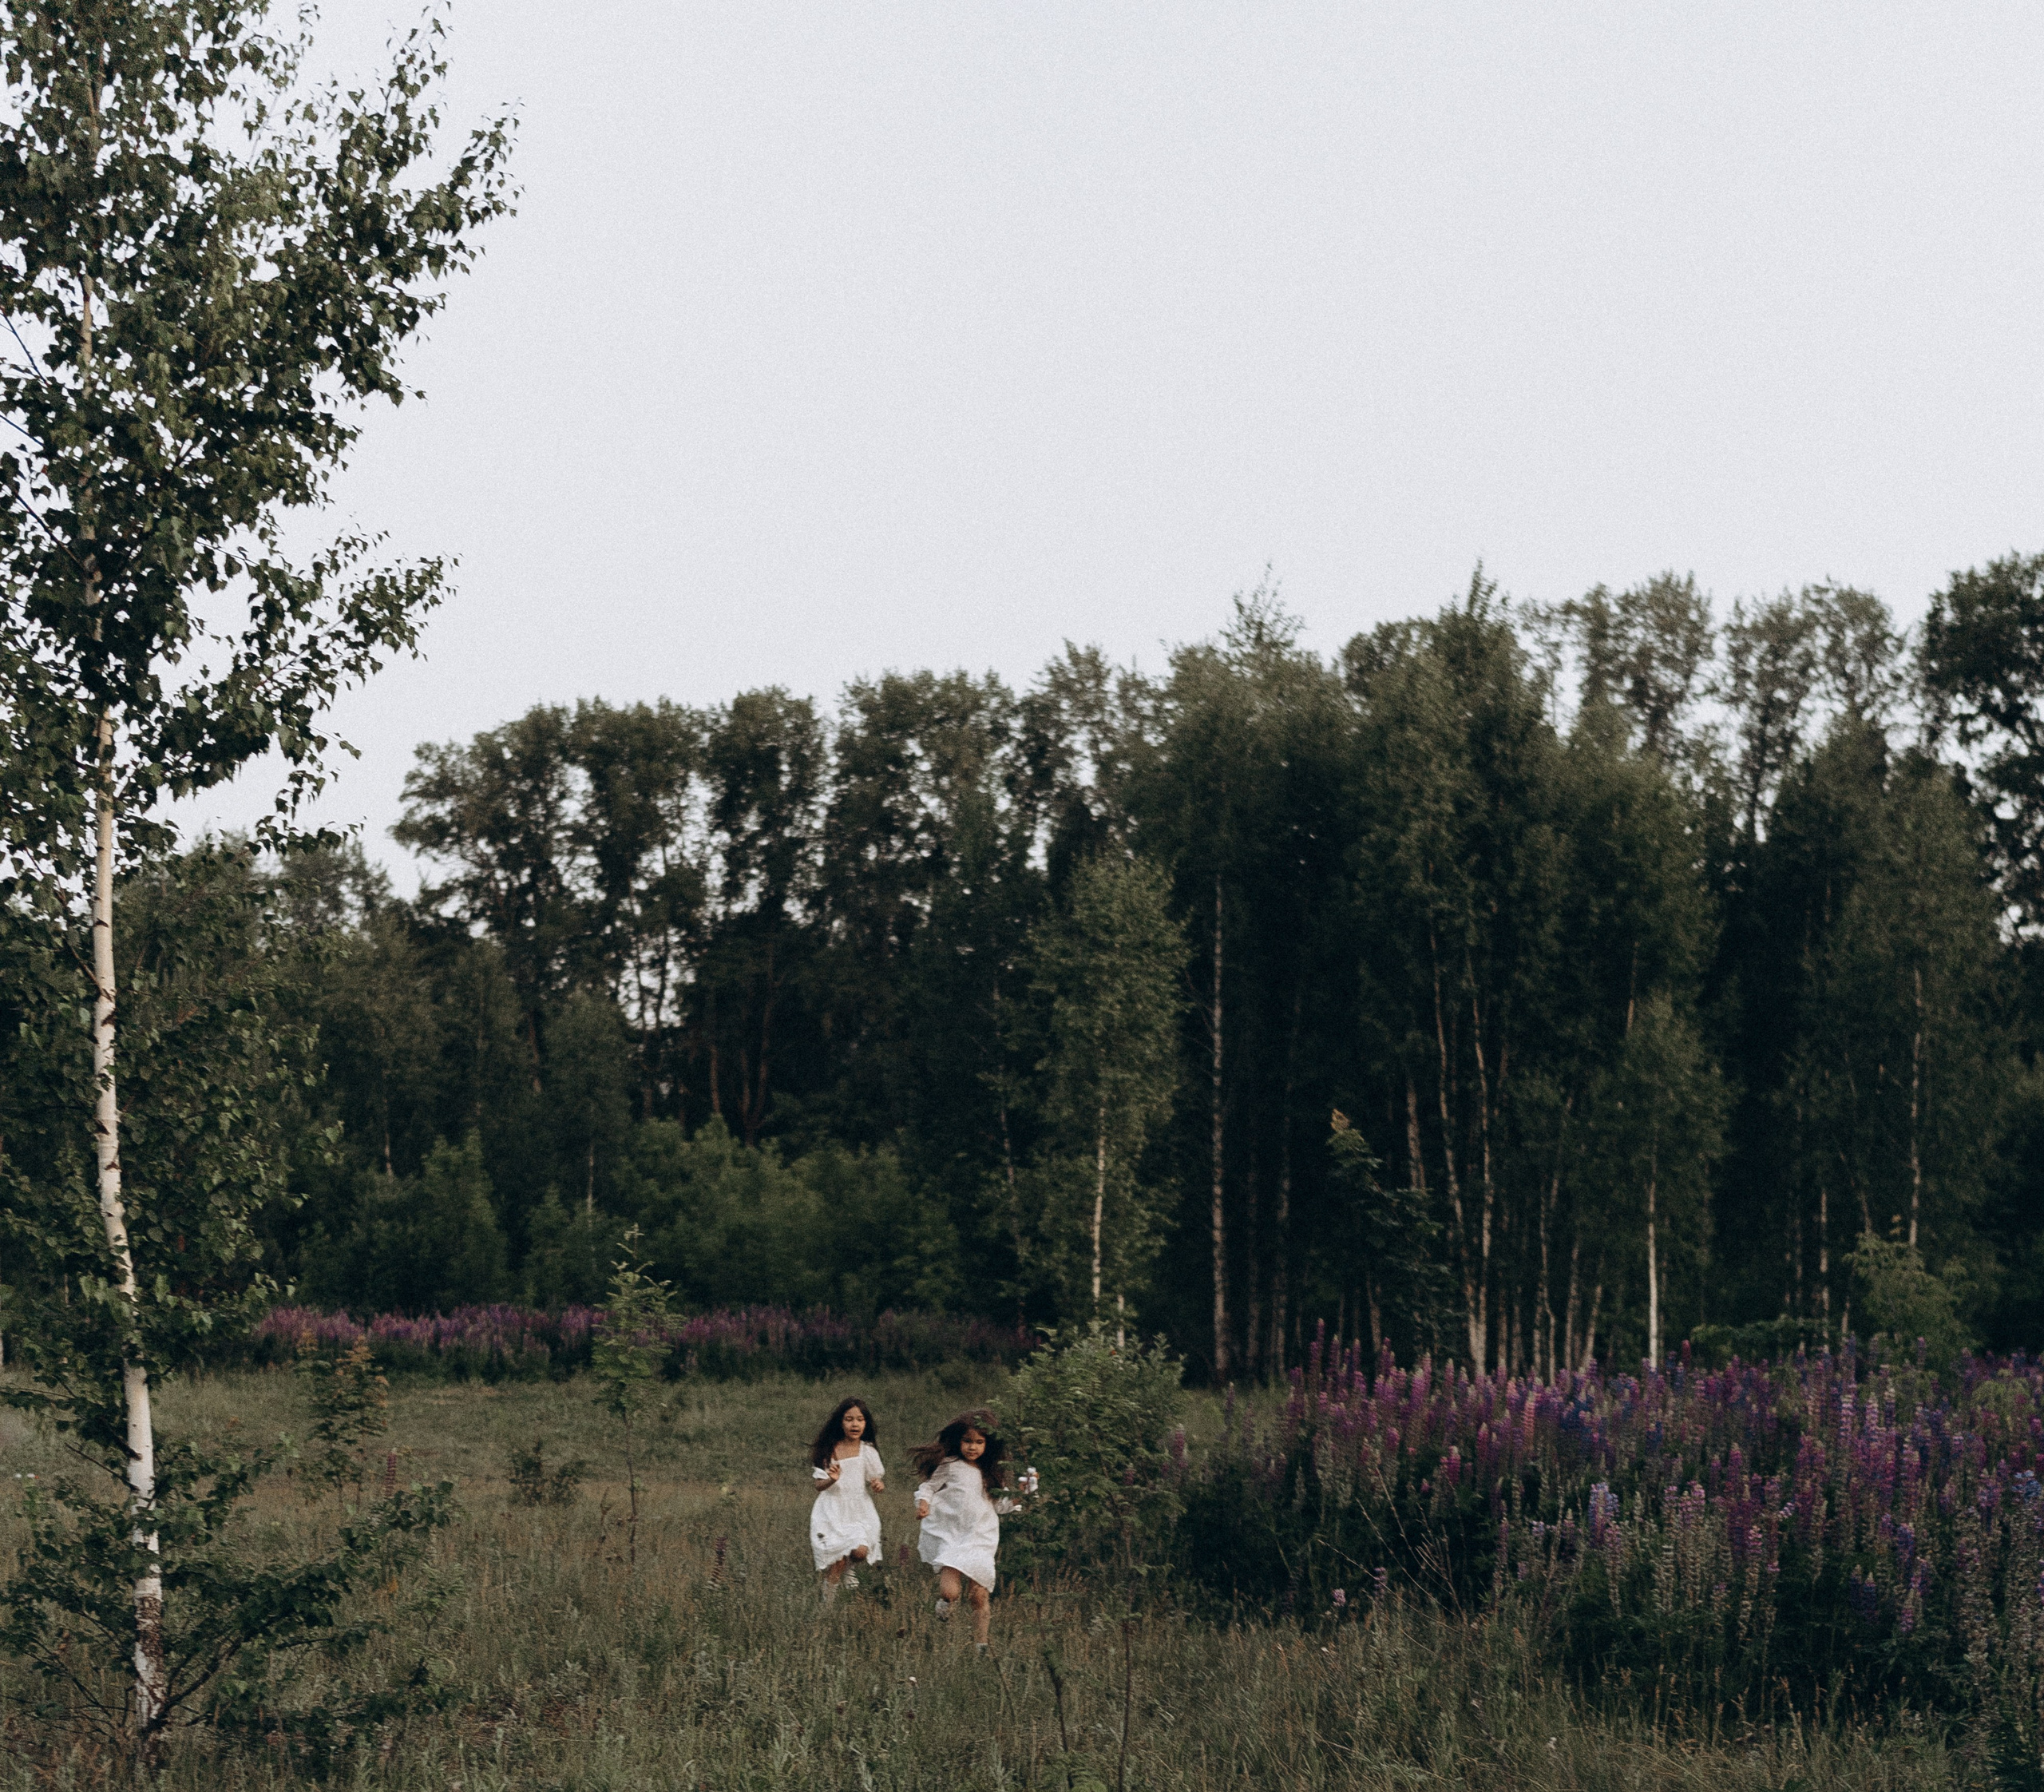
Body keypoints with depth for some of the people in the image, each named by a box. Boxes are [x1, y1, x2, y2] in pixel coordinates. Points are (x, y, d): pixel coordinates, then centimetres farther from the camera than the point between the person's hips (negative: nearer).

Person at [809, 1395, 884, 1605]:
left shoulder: (868, 1452, -1)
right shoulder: (829, 1451, -4)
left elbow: (878, 1482, 7)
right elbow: (819, 1485, -3)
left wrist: (879, 1486, -18)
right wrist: (831, 1480, -25)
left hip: (860, 1511, 2)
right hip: (833, 1511, -1)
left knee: (861, 1551, -19)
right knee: (836, 1565, -7)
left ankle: (849, 1567, 17)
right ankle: (828, 1606, 11)